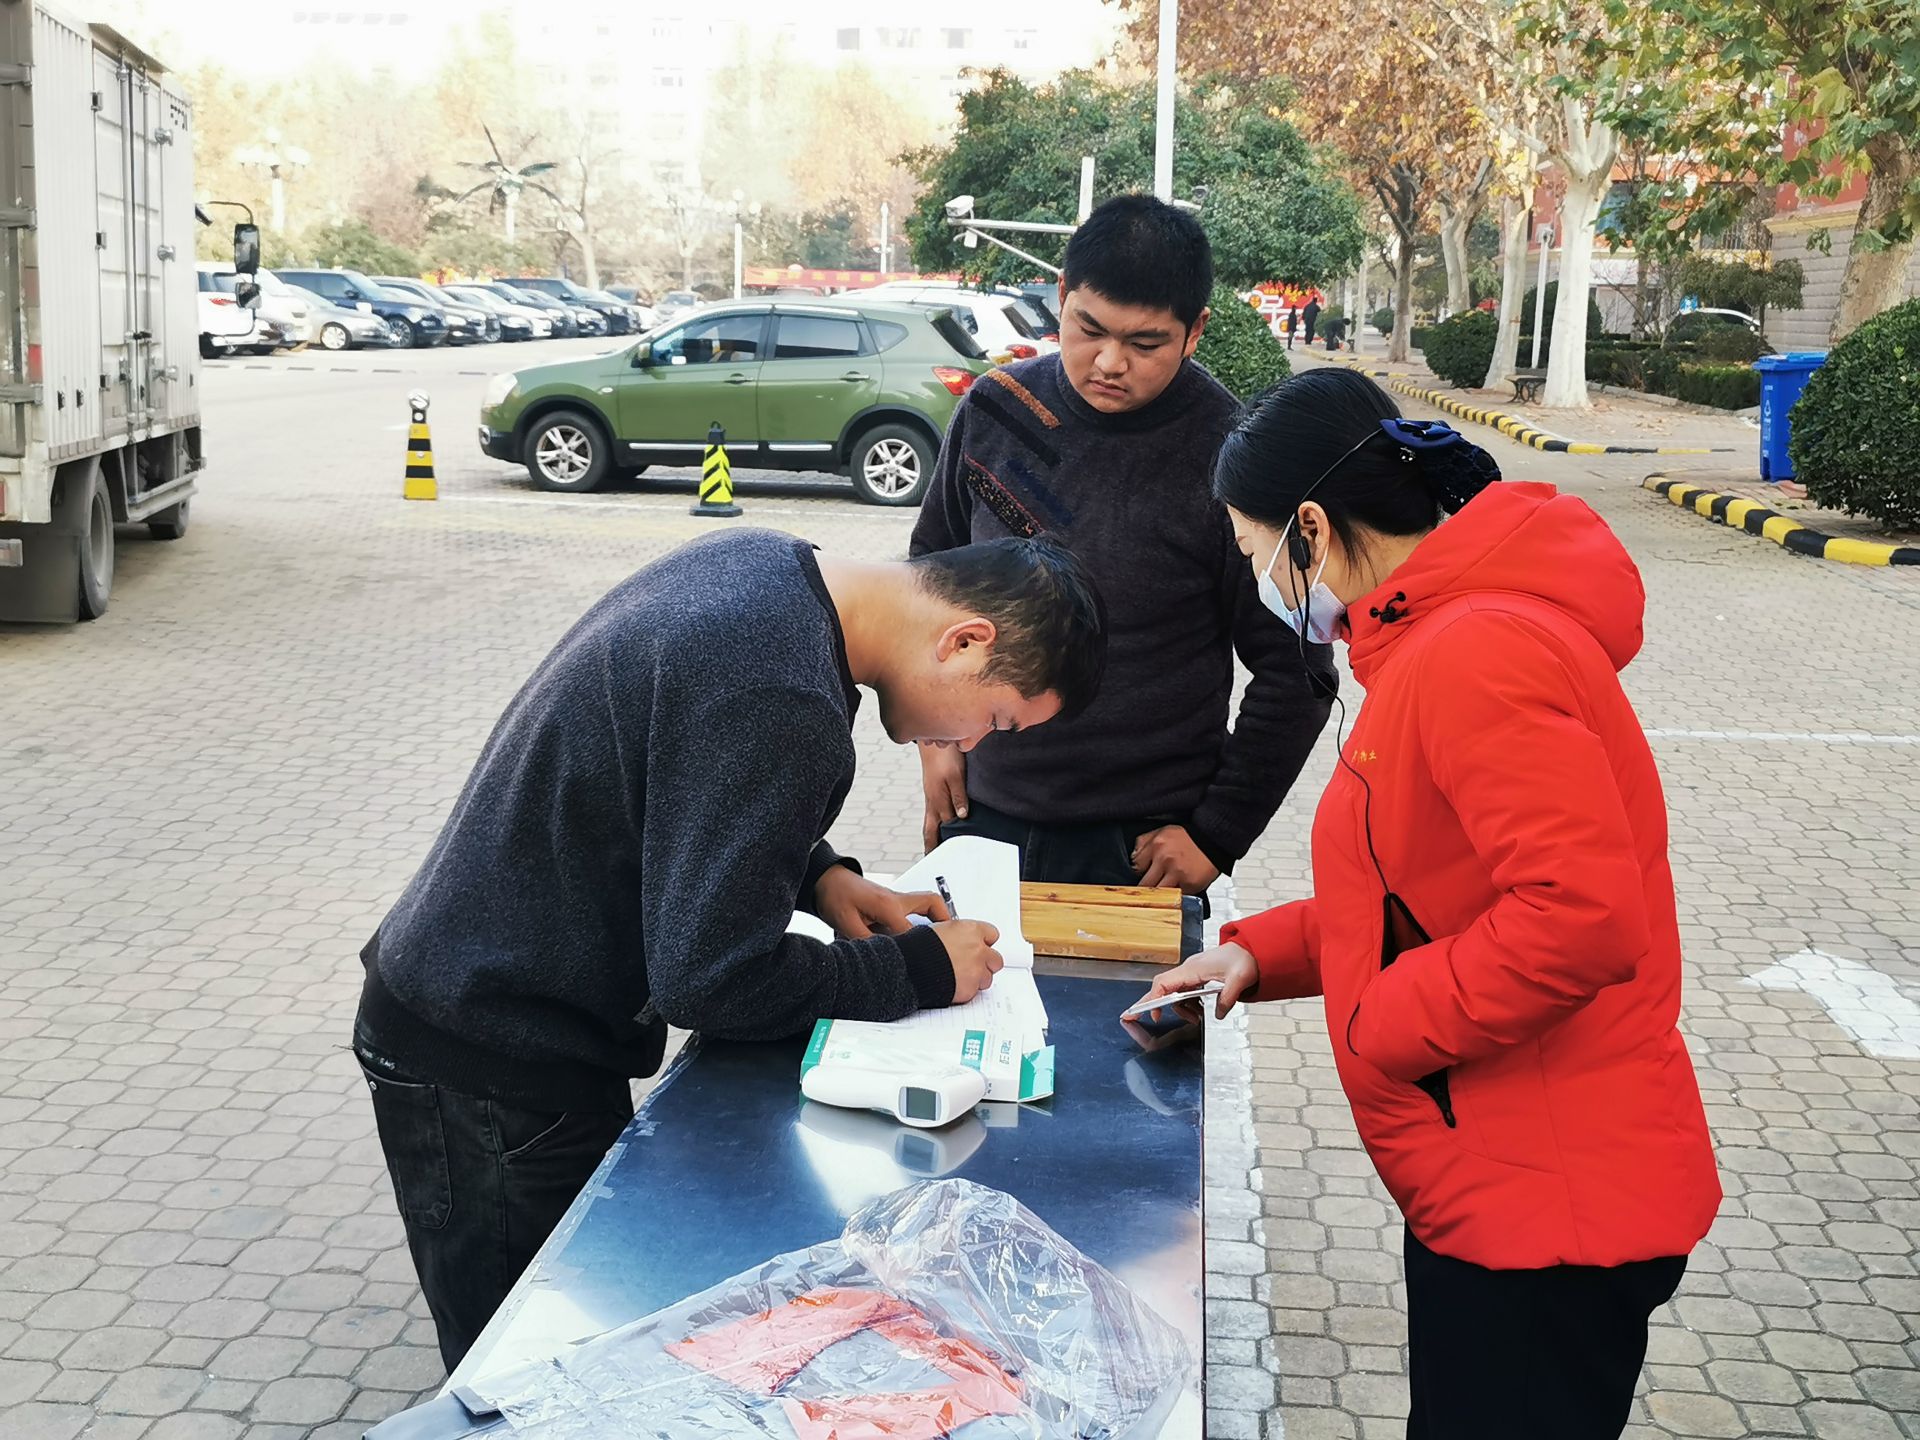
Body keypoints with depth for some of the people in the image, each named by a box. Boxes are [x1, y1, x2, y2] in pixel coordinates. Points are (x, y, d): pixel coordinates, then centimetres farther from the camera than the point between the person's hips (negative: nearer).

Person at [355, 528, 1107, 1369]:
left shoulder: (764, 564, 0)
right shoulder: (783, 703, -30)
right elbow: (710, 978, -26)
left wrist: (816, 873, 3)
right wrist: (921, 971, -15)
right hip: (490, 1067, -9)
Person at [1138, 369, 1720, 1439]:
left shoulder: (1476, 654, -23)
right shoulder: (1433, 640, 11)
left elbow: (1581, 914, -31)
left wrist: (1380, 1023, -18)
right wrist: (1263, 954, 10)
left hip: (1549, 1209, -10)